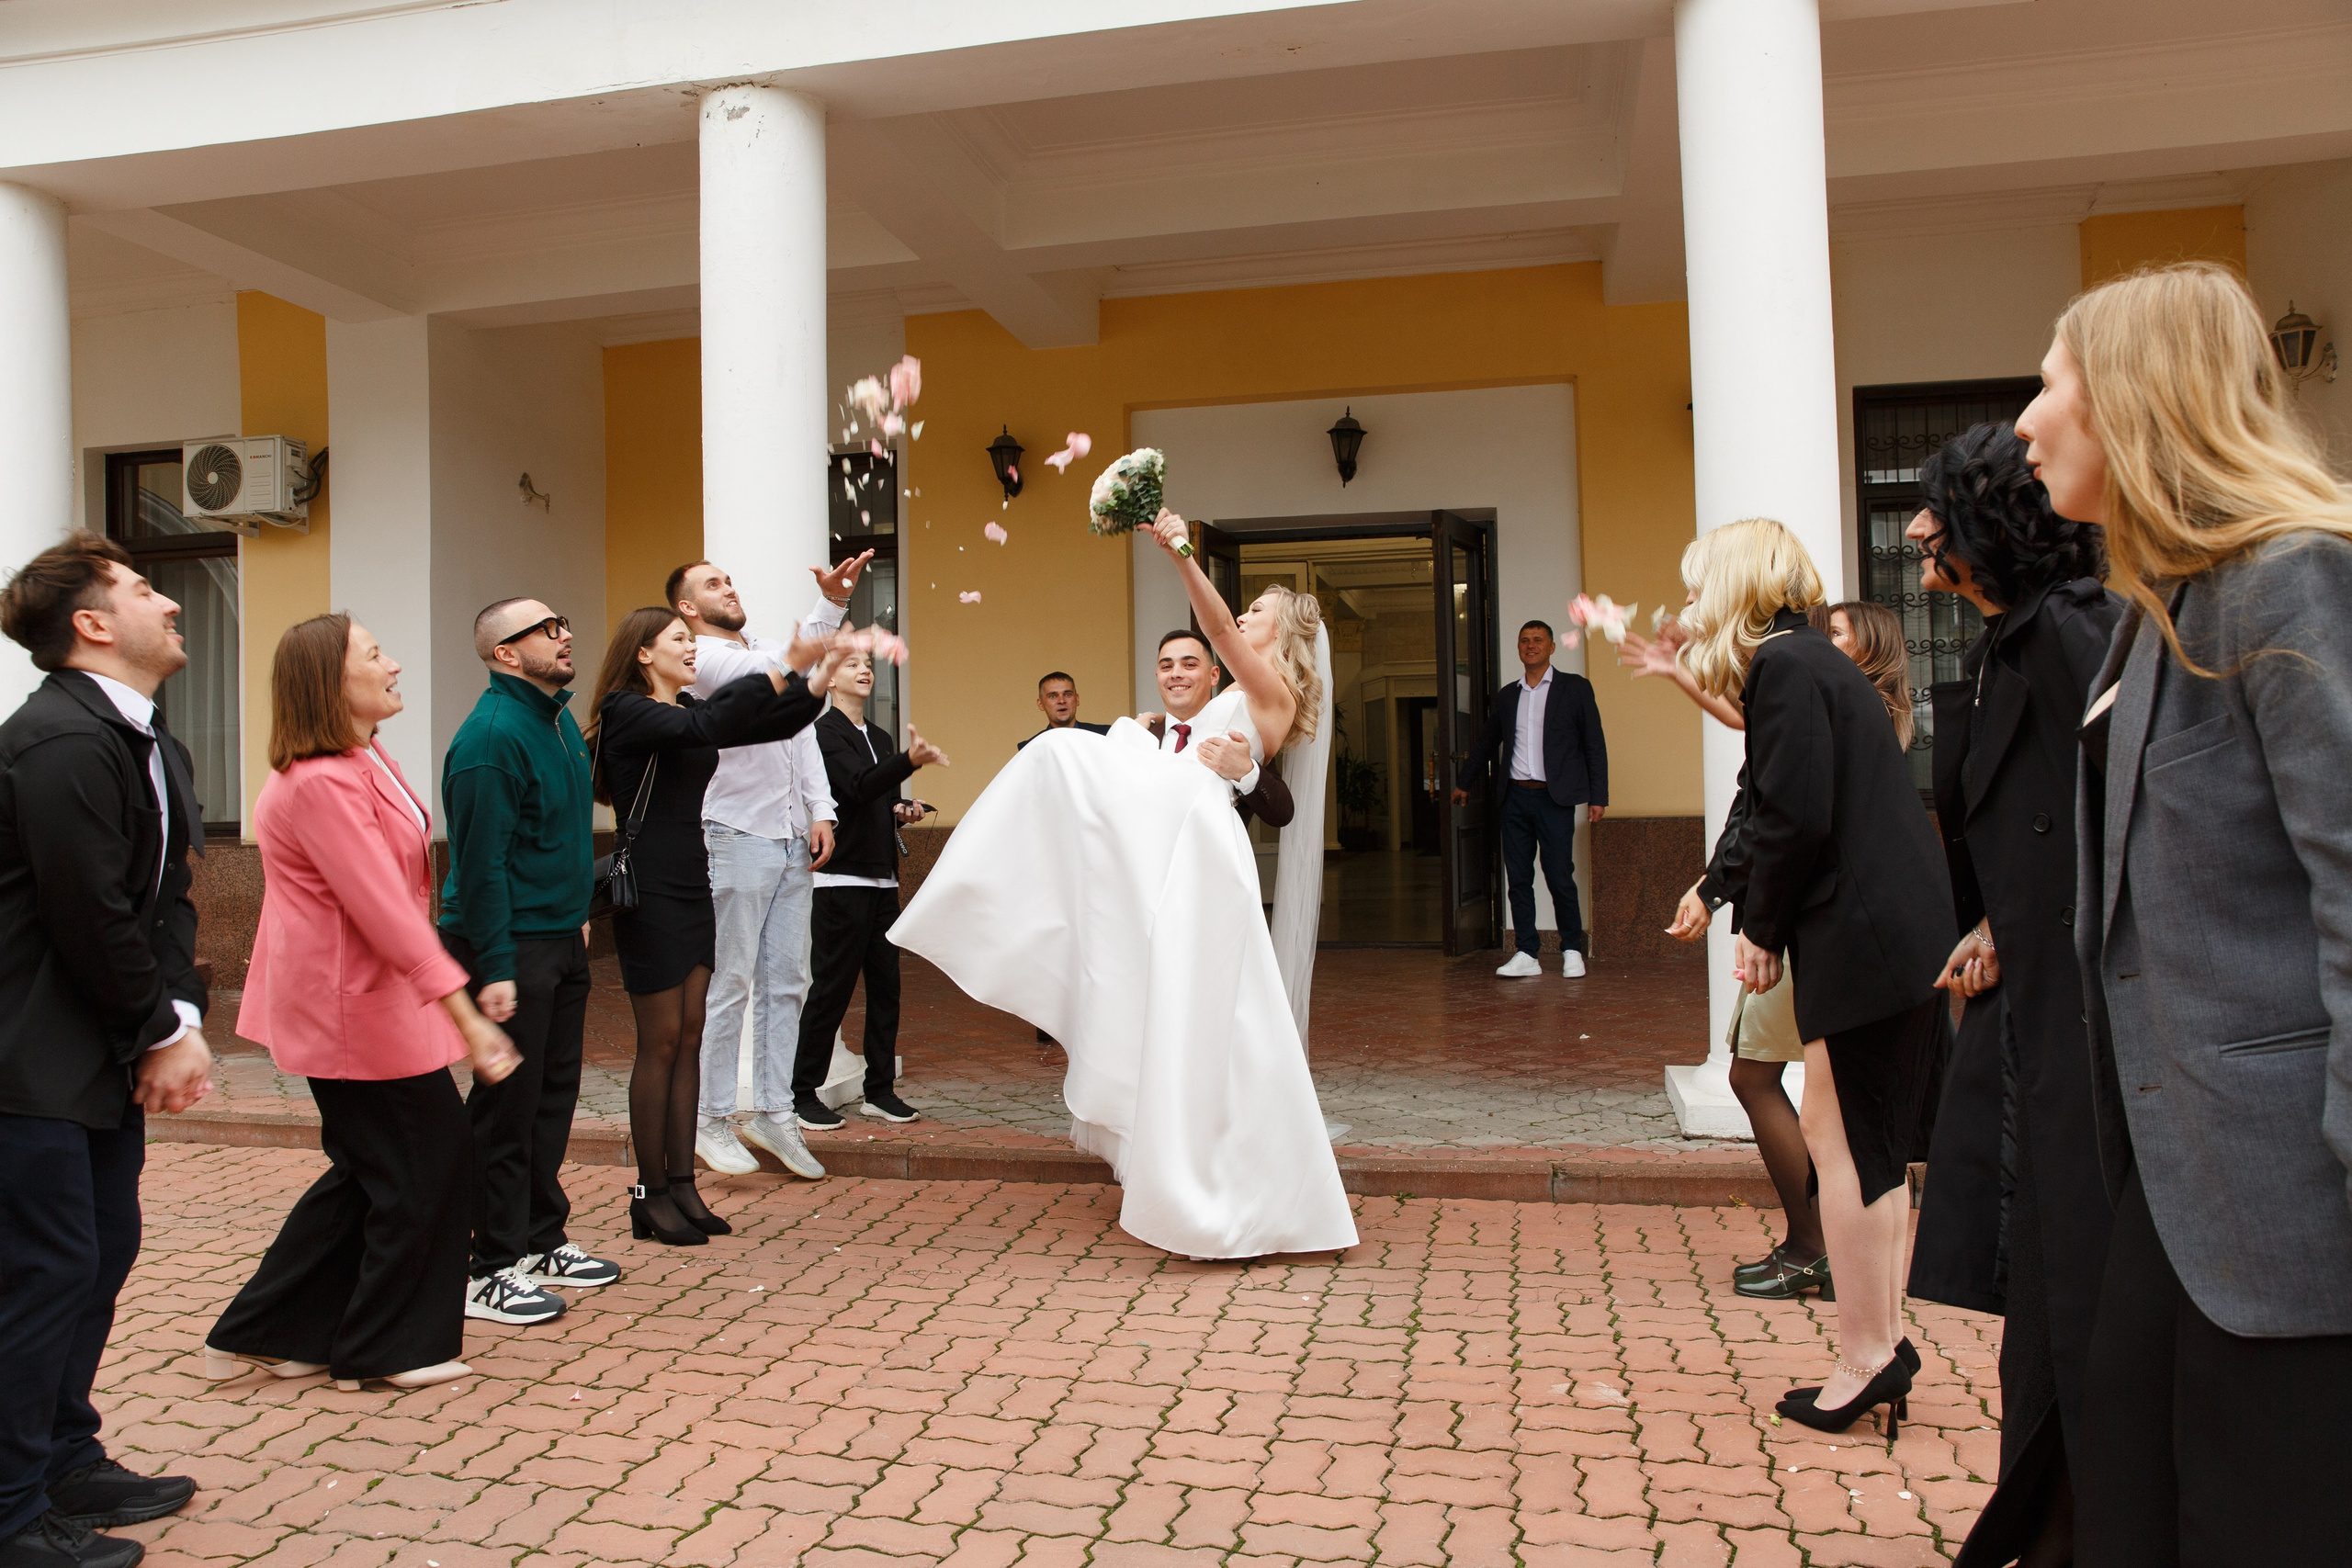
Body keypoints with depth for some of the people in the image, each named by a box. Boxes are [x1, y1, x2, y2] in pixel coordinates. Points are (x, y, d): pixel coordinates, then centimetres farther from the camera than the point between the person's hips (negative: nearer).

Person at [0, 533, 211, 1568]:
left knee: (104, 1252, 17)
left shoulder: (151, 745, 11)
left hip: (106, 1056, 10)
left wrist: (182, 1019, -1)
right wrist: (163, 1033, -9)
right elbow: (93, 915, -21)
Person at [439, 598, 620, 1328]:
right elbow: (481, 862, -21)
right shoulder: (491, 736, -18)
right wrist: (495, 968, -23)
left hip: (560, 939, 9)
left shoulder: (559, 720, 11)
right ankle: (491, 1272, 10)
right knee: (507, 1105, -2)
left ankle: (542, 1241, 29)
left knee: (554, 1091, 16)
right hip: (510, 946, -9)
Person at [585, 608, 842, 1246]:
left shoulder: (689, 709, 13)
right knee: (661, 1042, -2)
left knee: (689, 1038, 9)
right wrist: (784, 668, -31)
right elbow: (704, 727, -29)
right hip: (650, 895, -8)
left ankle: (682, 1185, 16)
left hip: (693, 892, 8)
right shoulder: (626, 712, -11)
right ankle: (651, 1194, 9)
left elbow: (776, 724, 9)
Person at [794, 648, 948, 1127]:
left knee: (885, 985, 8)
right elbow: (859, 785, -23)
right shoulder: (824, 732, -7)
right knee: (832, 986, -5)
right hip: (842, 879, -8)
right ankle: (802, 1093, 6)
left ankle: (880, 1089, 16)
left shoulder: (881, 738, 19)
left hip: (882, 880, 8)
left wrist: (902, 812, 6)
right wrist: (911, 760, -38)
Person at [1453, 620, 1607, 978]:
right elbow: (1486, 743, 28)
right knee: (1518, 878, 2)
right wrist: (1464, 783, 35)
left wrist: (1598, 796, -2)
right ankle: (1527, 954, 9)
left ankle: (1572, 951, 11)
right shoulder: (1506, 696, 15)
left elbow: (1594, 744, 3)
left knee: (1560, 878, -5)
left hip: (1554, 799, -4)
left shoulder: (1575, 688, 4)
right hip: (1515, 797, 4)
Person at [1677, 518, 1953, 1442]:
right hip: (1905, 936, 10)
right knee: (1870, 1141, 14)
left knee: (1841, 1141, -1)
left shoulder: (1784, 665, -11)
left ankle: (1865, 1362, 8)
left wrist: (1762, 929, -7)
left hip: (1865, 940, -10)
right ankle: (1882, 1342, 23)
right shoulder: (1815, 662, 19)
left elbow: (1797, 819, -19)